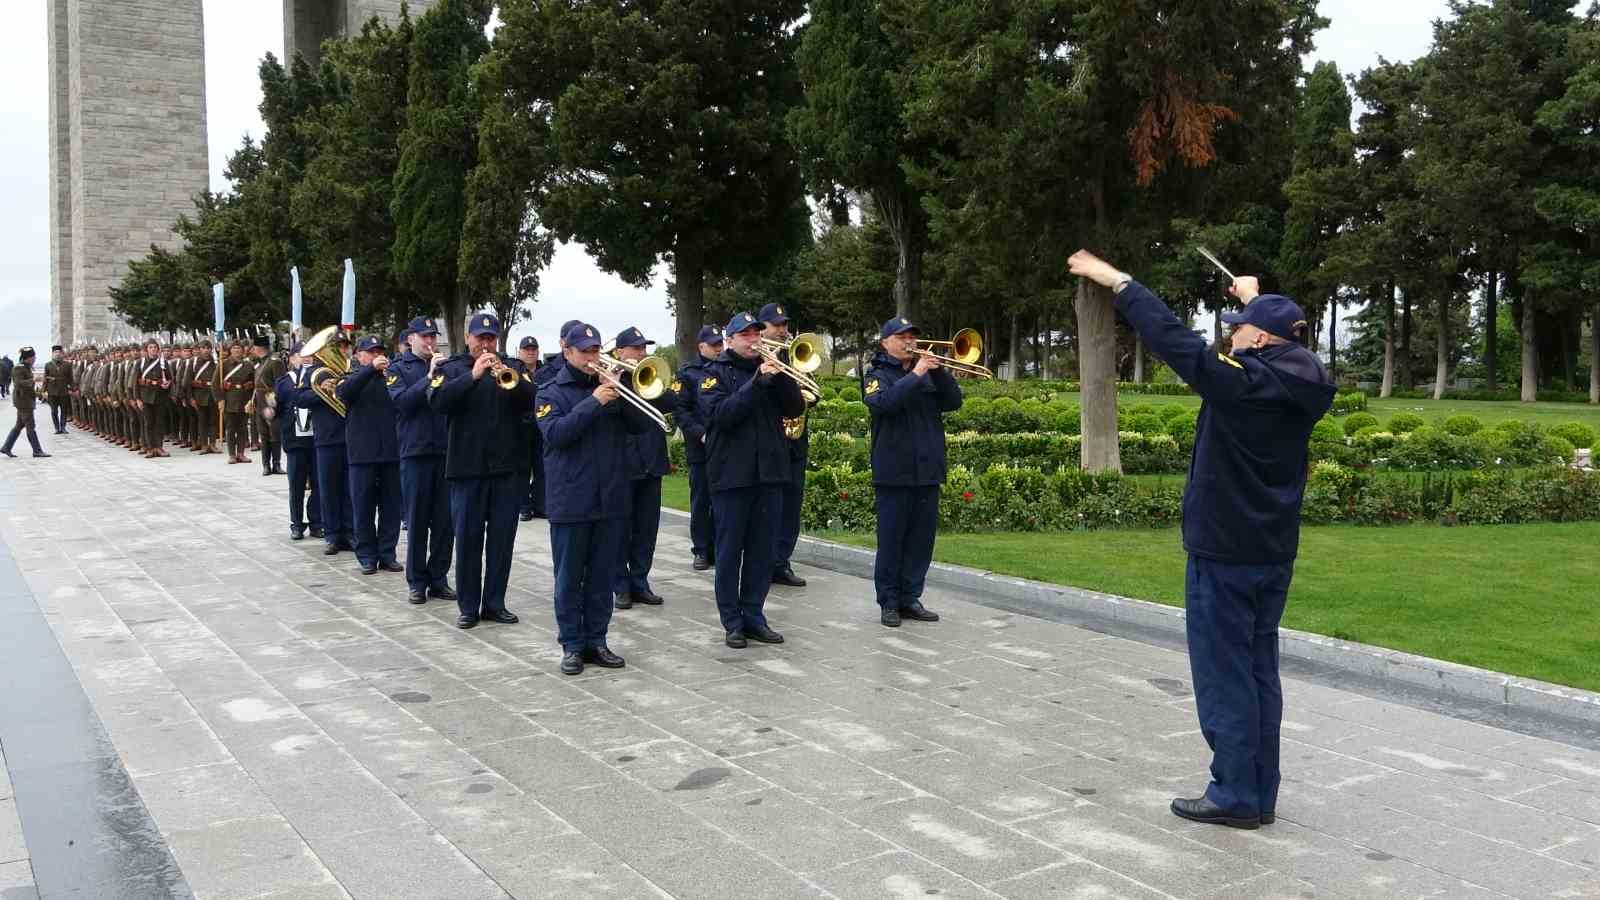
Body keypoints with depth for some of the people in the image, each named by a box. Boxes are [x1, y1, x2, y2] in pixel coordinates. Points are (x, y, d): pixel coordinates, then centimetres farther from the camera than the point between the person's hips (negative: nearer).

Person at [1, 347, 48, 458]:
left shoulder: (26, 367, 15)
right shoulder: (18, 368, -14)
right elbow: (19, 382, -24)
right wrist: (33, 380, -32)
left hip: (26, 400, 10)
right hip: (23, 400, -10)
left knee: (20, 425, 14)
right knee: (30, 426, -6)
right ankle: (37, 450, -3)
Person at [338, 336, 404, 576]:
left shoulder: (391, 376, 12)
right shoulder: (351, 378, 5)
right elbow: (343, 392, -19)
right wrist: (371, 369, -25)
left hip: (391, 451, 2)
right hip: (362, 452, -2)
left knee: (391, 507, 5)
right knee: (363, 507, 3)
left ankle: (387, 553, 13)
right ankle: (367, 556, 11)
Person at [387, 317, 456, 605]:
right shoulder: (398, 368, 4)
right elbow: (401, 401, -13)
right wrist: (429, 377, -18)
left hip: (446, 451, 3)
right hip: (415, 452, -3)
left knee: (445, 521, 4)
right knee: (417, 521, 3)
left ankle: (438, 578, 15)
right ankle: (417, 581, 12)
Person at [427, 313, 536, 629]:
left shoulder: (513, 367, 11)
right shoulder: (451, 368, 6)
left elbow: (533, 400, -5)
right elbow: (437, 401, -13)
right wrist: (473, 376, -22)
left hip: (508, 465, 2)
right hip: (467, 466, -2)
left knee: (502, 536, 5)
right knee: (468, 537, 1)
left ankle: (495, 603, 14)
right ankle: (468, 606, 9)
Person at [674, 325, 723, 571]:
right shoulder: (688, 374, 3)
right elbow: (680, 410, -4)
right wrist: (700, 433, -15)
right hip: (700, 447, -2)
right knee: (701, 501, 4)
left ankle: (718, 548, 13)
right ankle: (702, 551, 12)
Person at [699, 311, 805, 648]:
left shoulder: (770, 369, 13)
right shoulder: (717, 374, 0)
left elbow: (795, 408, 1)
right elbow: (722, 413, -17)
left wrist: (780, 376, -13)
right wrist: (757, 381, -22)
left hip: (769, 472, 4)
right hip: (731, 474, -4)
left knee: (762, 550, 7)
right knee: (729, 550, 2)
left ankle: (754, 616, 16)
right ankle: (732, 622, 9)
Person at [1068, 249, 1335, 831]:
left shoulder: (1239, 382, -19)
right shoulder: (1303, 386, 3)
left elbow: (1173, 338, -17)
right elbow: (1283, 348, 26)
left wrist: (1118, 281, -8)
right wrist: (1255, 299, 39)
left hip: (1223, 552, -8)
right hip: (1274, 552, 8)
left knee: (1224, 674, 1)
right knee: (1259, 671, 14)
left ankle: (1235, 796, 7)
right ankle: (1260, 795, 21)